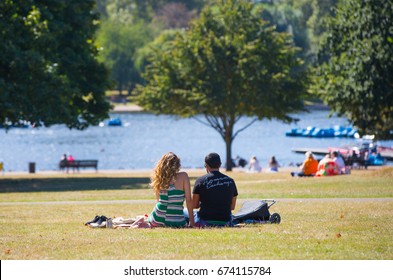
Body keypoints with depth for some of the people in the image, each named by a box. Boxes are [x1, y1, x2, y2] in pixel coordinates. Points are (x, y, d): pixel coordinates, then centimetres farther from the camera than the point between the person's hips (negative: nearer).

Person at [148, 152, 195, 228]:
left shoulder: (159, 178, 5)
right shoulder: (183, 176, -5)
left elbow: (158, 200, 11)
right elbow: (188, 200, -5)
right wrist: (192, 223, -1)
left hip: (158, 219, 5)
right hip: (176, 222, -5)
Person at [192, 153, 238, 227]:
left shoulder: (201, 180, -4)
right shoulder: (230, 181, 5)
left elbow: (194, 205, 3)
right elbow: (232, 207, 12)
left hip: (204, 222, -3)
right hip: (224, 223, 3)